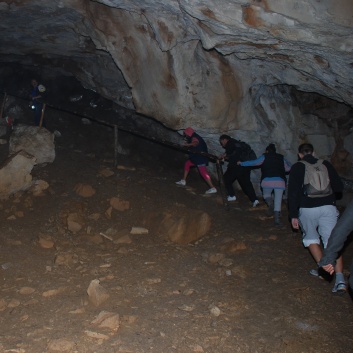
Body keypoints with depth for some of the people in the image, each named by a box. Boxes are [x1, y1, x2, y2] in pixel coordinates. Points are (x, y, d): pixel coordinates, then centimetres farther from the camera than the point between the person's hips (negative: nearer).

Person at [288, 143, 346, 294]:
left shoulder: (297, 167, 5)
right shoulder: (326, 165, 11)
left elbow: (293, 192, 0)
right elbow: (339, 187, 11)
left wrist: (293, 215, 3)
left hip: (307, 208, -1)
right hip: (328, 207, 1)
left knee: (311, 238, 22)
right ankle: (340, 279, -12)